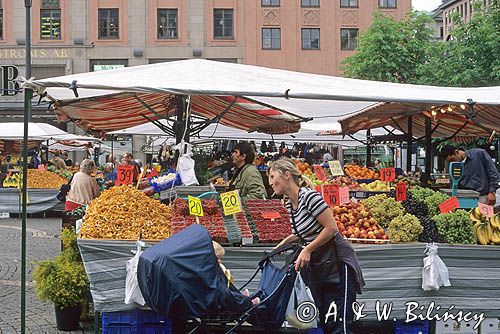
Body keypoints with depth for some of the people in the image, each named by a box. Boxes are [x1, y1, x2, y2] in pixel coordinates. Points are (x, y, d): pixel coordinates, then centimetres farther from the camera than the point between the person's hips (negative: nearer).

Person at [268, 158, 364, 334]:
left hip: (337, 264, -9)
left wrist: (308, 249, -17)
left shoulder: (309, 196, -18)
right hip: (316, 267, 9)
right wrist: (285, 242, 9)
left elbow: (331, 228, -19)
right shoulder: (290, 204, 8)